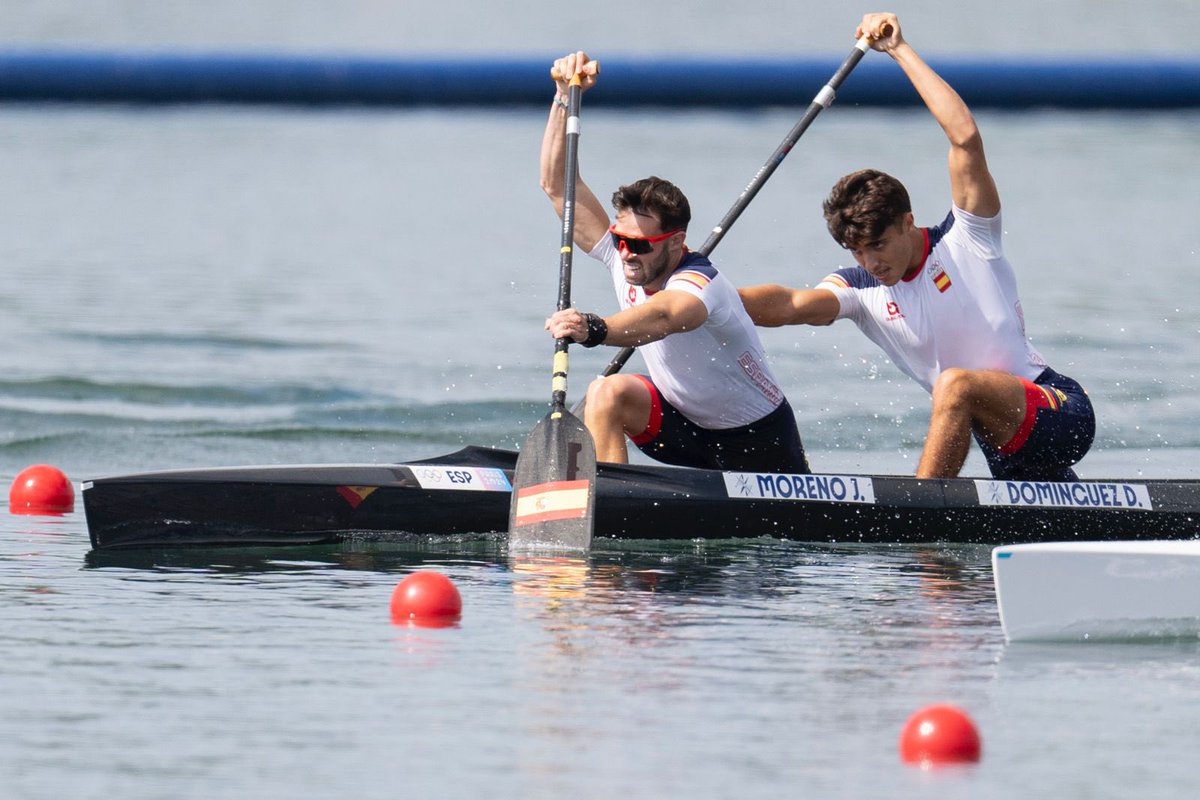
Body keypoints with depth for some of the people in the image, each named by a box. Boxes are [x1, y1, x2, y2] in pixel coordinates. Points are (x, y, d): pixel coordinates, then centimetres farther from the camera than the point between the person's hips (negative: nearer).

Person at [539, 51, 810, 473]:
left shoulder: (700, 283, -34)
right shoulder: (622, 258, -13)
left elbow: (663, 318, -58)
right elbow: (557, 185, -13)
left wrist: (594, 329, -77)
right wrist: (565, 96, -24)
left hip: (757, 439, -4)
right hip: (684, 426, 4)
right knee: (606, 394, -24)